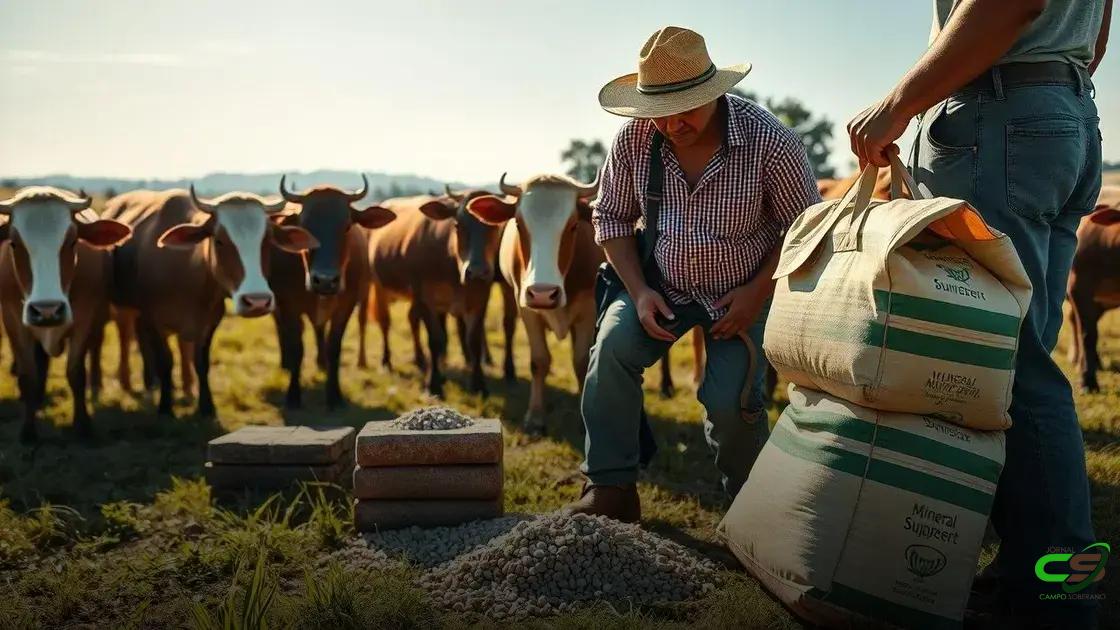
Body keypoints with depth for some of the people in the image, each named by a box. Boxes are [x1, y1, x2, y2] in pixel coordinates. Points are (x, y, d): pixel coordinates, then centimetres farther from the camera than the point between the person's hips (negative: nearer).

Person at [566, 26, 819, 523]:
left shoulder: (770, 141, -23)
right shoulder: (634, 138, -16)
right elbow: (611, 216, -1)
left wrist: (759, 291, -18)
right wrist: (638, 290, -13)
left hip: (744, 290, -2)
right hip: (662, 284, 2)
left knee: (731, 401, -15)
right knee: (614, 345, -23)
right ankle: (610, 490, -11)